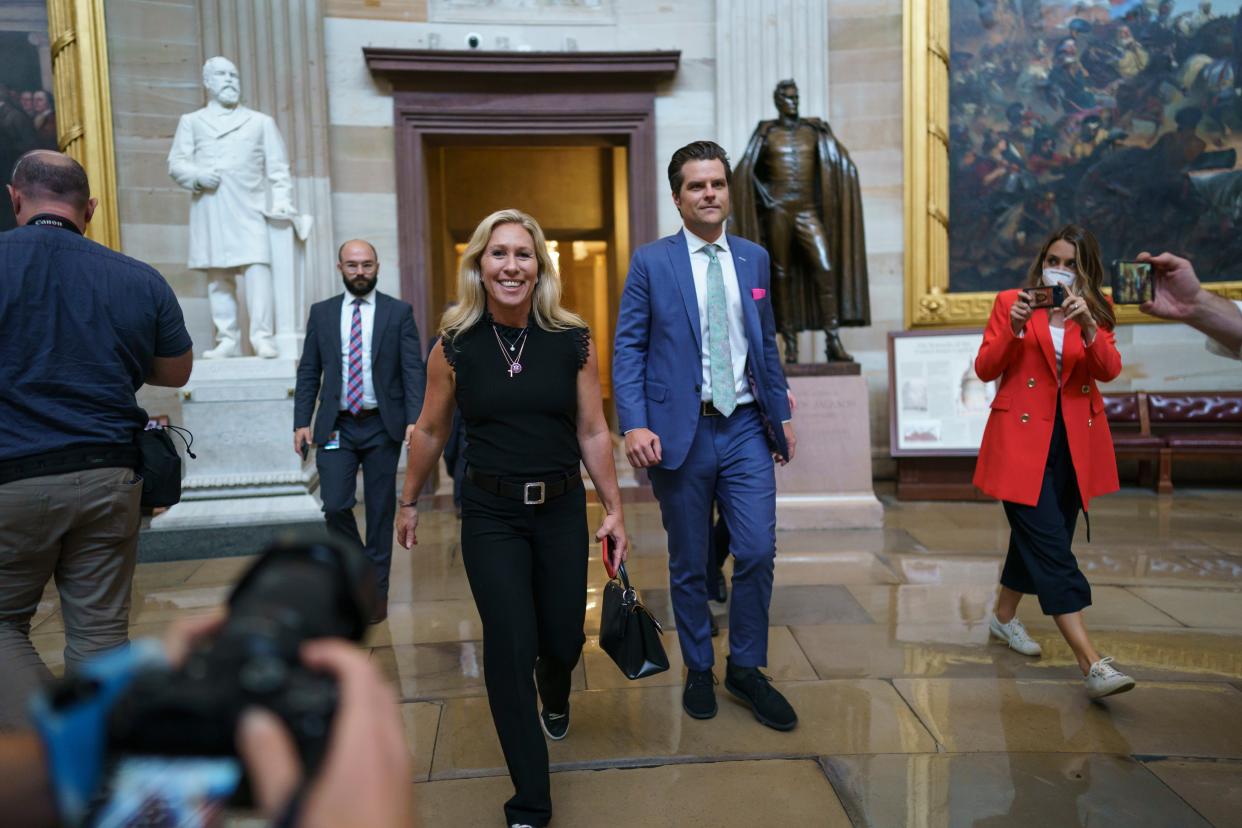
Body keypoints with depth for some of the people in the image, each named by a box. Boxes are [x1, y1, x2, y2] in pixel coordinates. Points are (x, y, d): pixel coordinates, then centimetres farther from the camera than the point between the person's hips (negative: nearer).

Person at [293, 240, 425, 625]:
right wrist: (302, 422, 0)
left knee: (380, 510, 5)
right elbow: (308, 372, 8)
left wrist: (414, 419, -15)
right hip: (336, 426, 2)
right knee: (336, 506, -7)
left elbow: (414, 370, -4)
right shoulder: (321, 312, 8)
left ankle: (376, 589, 19)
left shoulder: (399, 312, 1)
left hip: (382, 425, -1)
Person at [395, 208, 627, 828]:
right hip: (490, 515, -1)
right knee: (509, 649, -5)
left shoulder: (574, 342, -5)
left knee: (562, 639, 11)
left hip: (561, 509, 1)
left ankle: (555, 699, 53)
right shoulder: (455, 348, -5)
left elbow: (593, 433, 1)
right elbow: (429, 433, 7)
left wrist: (614, 509, 2)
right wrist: (408, 502, 15)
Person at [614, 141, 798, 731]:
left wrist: (782, 414, 13)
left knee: (758, 553, 0)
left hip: (746, 428, 3)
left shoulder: (754, 259, 10)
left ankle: (746, 667, 22)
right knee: (688, 564, 9)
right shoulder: (650, 261, -1)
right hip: (681, 431, -2)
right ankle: (698, 670, 29)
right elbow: (628, 349, -4)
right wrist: (634, 424, -16)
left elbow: (766, 344, 16)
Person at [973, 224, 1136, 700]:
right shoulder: (1010, 302, 1)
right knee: (1051, 547, -11)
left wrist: (1087, 326, -24)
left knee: (1037, 539, 13)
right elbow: (984, 369, -5)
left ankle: (1004, 616, 35)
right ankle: (1092, 664, -15)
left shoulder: (1094, 312, 9)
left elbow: (1109, 371, -8)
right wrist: (1015, 329, -19)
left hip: (1075, 443, 5)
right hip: (1022, 439, -4)